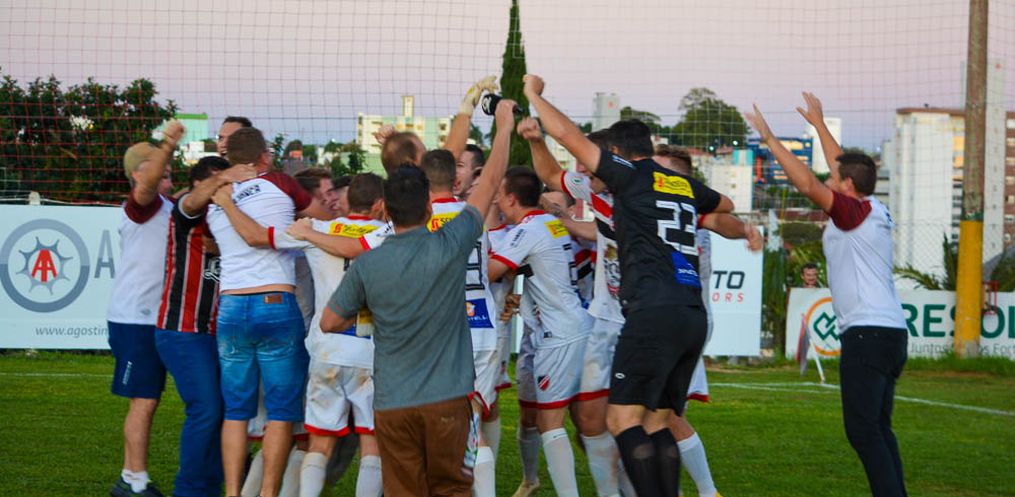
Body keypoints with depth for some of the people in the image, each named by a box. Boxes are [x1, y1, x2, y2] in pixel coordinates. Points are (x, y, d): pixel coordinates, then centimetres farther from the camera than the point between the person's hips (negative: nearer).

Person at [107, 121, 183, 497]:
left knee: (146, 400, 12)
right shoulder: (141, 205, -12)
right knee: (144, 400, -8)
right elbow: (146, 184, -34)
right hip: (135, 320, -9)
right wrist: (167, 147, -53)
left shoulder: (169, 207, 17)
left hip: (154, 318, 9)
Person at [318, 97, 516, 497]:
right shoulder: (449, 247, -8)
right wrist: (504, 125, 14)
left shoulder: (366, 265, -4)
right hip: (447, 399, -1)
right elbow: (490, 183, 3)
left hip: (391, 404, 1)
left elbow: (329, 322, 7)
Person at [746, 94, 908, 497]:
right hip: (890, 331, 10)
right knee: (877, 430, 11)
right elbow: (843, 165, 30)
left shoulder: (856, 212, -8)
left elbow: (807, 183, -17)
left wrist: (769, 138, -12)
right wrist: (818, 124, 41)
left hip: (867, 333, -10)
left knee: (863, 430, -12)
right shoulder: (873, 210, 16)